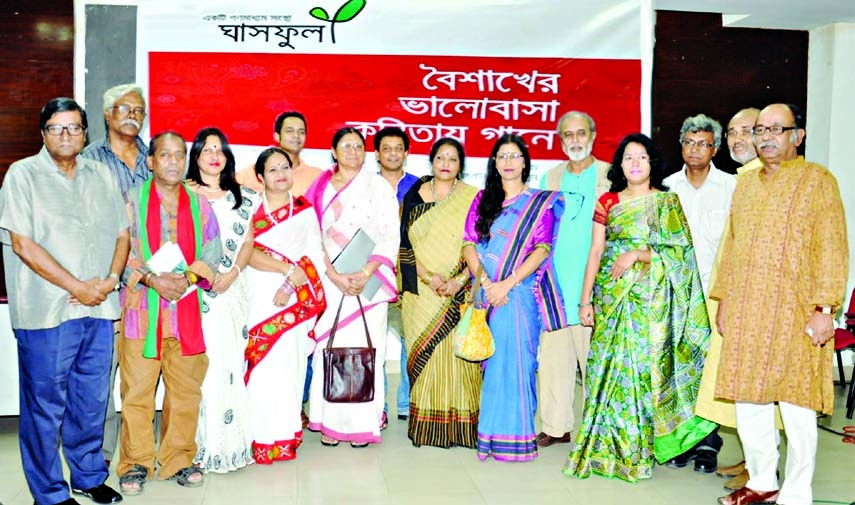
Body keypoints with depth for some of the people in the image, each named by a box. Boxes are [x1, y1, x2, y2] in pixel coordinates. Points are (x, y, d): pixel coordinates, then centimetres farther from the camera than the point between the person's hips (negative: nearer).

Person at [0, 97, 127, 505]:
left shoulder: (100, 176, 13)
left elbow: (121, 233, 12)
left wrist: (110, 280, -6)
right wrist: (77, 287, -13)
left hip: (98, 309, 5)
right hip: (46, 312, -4)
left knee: (91, 400, 14)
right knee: (45, 406, 3)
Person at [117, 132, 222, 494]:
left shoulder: (199, 203, 12)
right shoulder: (132, 200, 3)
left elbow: (212, 250, 6)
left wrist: (187, 278, -11)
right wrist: (153, 280, -16)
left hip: (187, 307, 3)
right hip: (141, 305, -2)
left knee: (185, 389, 7)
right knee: (137, 389, 1)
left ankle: (179, 458, 20)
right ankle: (136, 462, 13)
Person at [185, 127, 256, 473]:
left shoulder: (242, 197, 13)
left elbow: (248, 241, 9)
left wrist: (233, 272, -6)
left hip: (231, 287, 3)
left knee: (229, 361, 2)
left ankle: (230, 441, 11)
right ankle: (200, 443, 1)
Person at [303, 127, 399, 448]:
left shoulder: (377, 186, 5)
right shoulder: (320, 188, 10)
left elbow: (390, 235, -2)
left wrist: (366, 274, -14)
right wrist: (333, 275, -11)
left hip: (368, 280, -1)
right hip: (329, 280, 2)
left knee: (365, 347, -3)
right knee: (329, 348, -1)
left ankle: (362, 423, 5)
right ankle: (329, 421, 7)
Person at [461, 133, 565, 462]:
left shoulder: (540, 203, 5)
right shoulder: (482, 200, 13)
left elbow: (542, 250, -4)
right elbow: (469, 245, 5)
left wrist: (507, 284, -14)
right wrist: (486, 283, -11)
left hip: (521, 293, -2)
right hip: (487, 293, 3)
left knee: (516, 359, -6)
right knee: (490, 360, 3)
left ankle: (514, 437, 1)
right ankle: (490, 433, 11)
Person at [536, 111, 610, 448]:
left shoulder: (610, 177, 3)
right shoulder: (551, 178, 16)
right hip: (553, 281, 4)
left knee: (593, 357, -2)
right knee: (553, 354, 5)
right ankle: (556, 426, 14)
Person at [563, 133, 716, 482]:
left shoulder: (667, 202, 4)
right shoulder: (608, 202, 8)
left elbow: (679, 252, -3)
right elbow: (595, 252, 5)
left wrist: (637, 254, -14)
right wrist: (585, 300, 0)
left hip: (649, 298, -2)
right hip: (611, 295, 2)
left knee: (641, 367, -3)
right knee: (607, 367, 1)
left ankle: (635, 451, 7)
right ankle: (604, 449, 10)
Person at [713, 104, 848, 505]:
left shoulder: (817, 180, -2)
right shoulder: (745, 184, 15)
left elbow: (831, 249, -8)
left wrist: (824, 307, -15)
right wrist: (724, 299, 14)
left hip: (795, 314, -5)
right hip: (745, 313, 6)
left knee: (796, 406, -1)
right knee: (747, 400, 9)